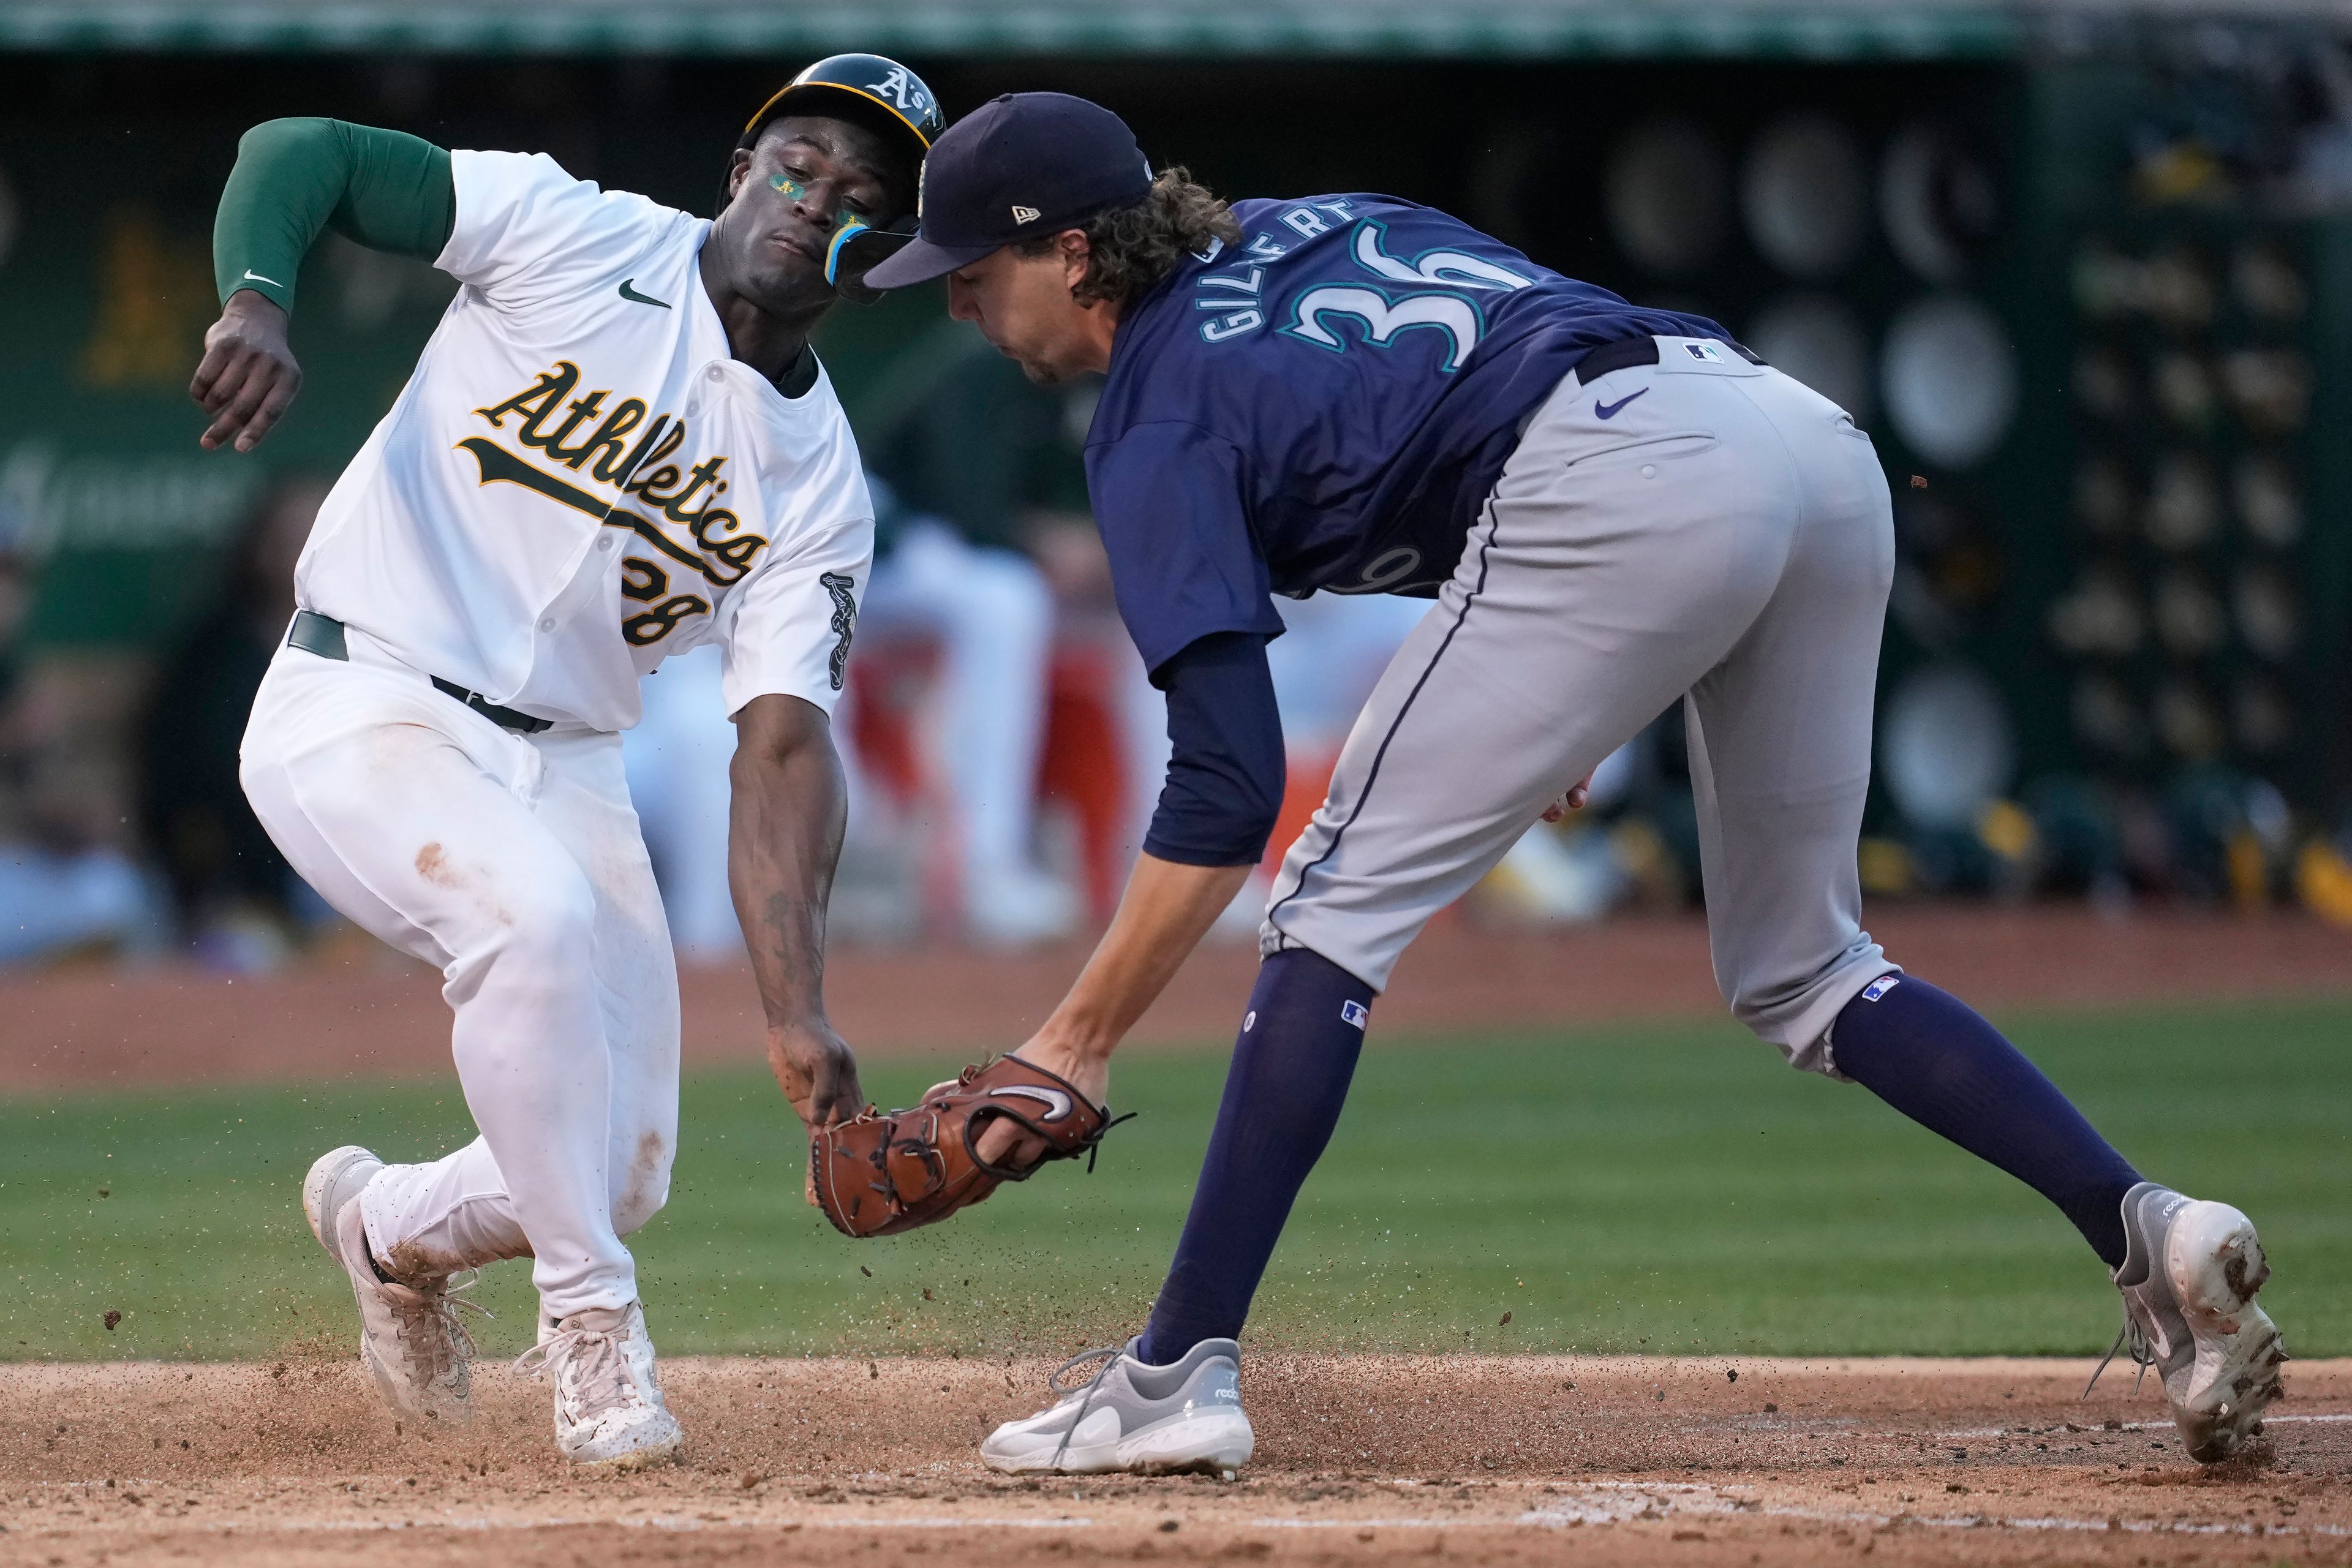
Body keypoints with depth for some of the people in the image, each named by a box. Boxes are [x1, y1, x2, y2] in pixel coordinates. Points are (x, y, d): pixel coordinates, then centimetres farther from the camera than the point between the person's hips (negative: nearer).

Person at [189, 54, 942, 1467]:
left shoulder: (819, 483, 1)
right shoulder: (574, 238, -8)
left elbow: (785, 745, -8)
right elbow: (301, 150, -11)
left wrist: (796, 1010, -21)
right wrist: (256, 302, -33)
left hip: (562, 764, 5)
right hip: (362, 711, -5)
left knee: (623, 1172, 1)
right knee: (537, 912, -35)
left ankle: (391, 1224, 35)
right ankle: (591, 1325, -20)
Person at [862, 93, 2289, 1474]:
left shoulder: (1157, 424, 5)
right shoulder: (1307, 225, 28)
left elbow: (1231, 786, -4)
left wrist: (1078, 1043, -1)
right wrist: (1562, 690, 31)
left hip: (1628, 491, -8)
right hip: (1822, 441, 8)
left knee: (1342, 901, 1)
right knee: (1800, 975, 19)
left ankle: (1176, 1378, -4)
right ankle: (2147, 1230, 1)